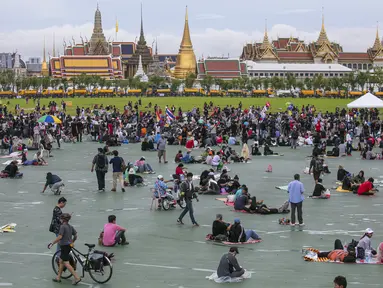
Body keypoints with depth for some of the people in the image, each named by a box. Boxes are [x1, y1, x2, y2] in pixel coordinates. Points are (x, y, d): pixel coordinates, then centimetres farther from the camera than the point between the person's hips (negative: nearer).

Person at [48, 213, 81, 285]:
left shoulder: (63, 226, -16)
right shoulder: (70, 227, 8)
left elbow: (60, 237, -24)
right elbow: (75, 236, 11)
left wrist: (52, 243, -17)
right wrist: (72, 242, 27)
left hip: (64, 246, -9)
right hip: (69, 246, 9)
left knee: (66, 263, -7)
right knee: (61, 261, 19)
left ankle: (77, 278, -12)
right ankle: (58, 277, 26)